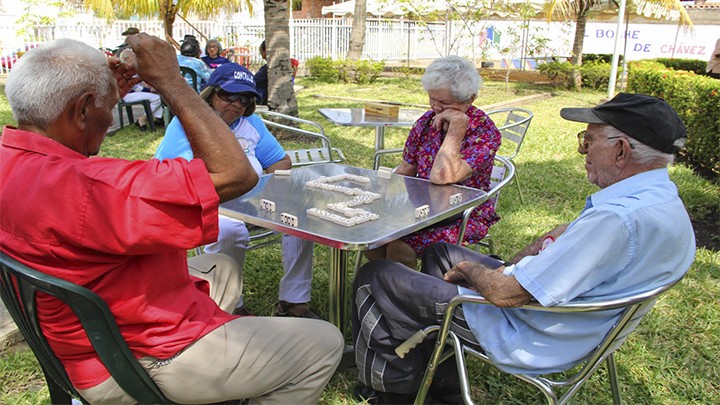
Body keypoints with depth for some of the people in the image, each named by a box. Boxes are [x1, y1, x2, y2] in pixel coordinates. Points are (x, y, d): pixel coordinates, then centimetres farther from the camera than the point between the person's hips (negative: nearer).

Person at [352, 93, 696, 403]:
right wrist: (507, 269, -2)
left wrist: (470, 269, -9)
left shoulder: (619, 220, -34)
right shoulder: (664, 198, 0)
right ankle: (435, 374, 26)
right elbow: (566, 236, 10)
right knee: (438, 253, 25)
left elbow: (505, 294, -31)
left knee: (374, 276, -1)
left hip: (531, 341, -10)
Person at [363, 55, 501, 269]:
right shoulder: (427, 121, 3)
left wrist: (456, 128, -25)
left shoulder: (484, 131, -15)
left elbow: (441, 177, -28)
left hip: (464, 219, -6)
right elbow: (405, 170, 10)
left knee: (398, 248, -27)